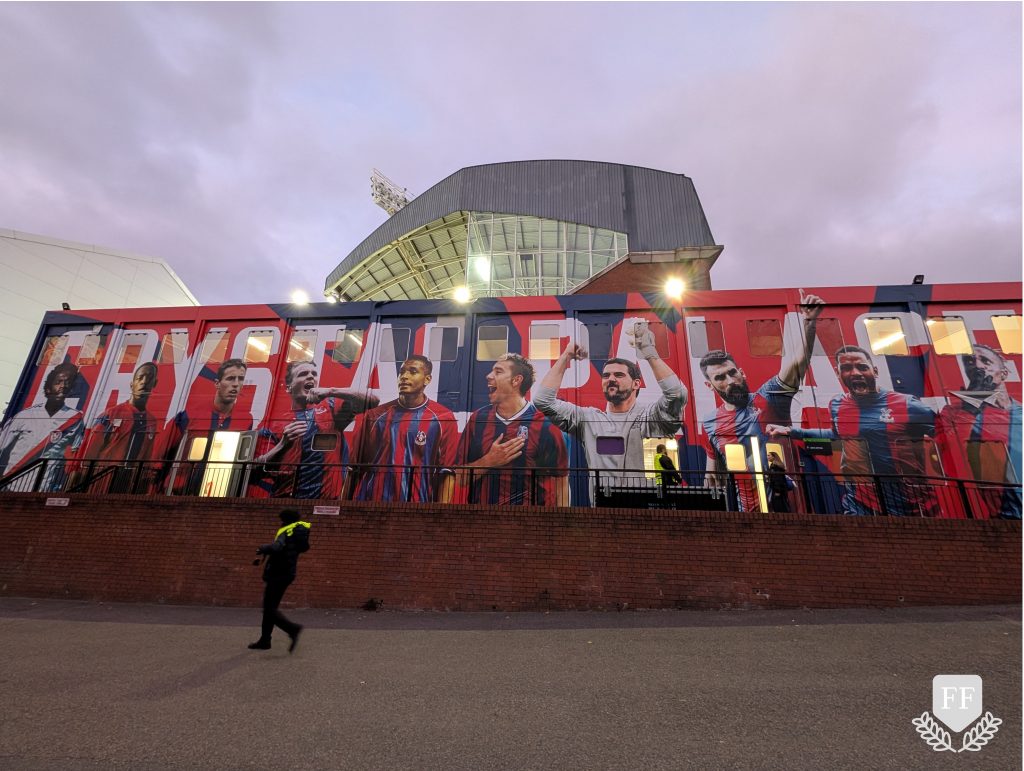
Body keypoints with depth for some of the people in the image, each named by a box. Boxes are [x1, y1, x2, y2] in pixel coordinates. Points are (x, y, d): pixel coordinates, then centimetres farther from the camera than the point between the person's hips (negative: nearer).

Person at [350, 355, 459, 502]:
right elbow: (356, 468, 6)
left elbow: (446, 473, -8)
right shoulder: (374, 415, 2)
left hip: (417, 499, -2)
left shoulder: (443, 418, -7)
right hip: (371, 498, 2)